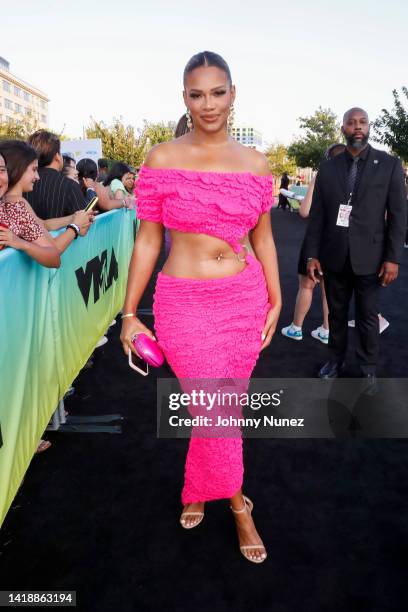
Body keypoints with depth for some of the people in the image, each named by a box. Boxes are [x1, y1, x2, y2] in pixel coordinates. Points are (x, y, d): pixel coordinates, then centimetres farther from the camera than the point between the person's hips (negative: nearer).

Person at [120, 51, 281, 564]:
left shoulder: (254, 163, 4)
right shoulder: (161, 159, -3)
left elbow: (263, 238, 11)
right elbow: (147, 240, -1)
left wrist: (275, 300, 9)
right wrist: (129, 314, -3)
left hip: (245, 299, 3)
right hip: (184, 301, -2)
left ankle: (197, 491, 43)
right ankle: (238, 504, 30)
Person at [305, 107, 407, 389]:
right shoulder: (328, 168, 4)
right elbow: (317, 215, 3)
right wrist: (312, 255, -2)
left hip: (369, 257, -2)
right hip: (334, 257, 2)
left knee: (367, 317, 8)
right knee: (336, 313, 14)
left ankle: (368, 369, 25)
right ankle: (336, 360, 32)